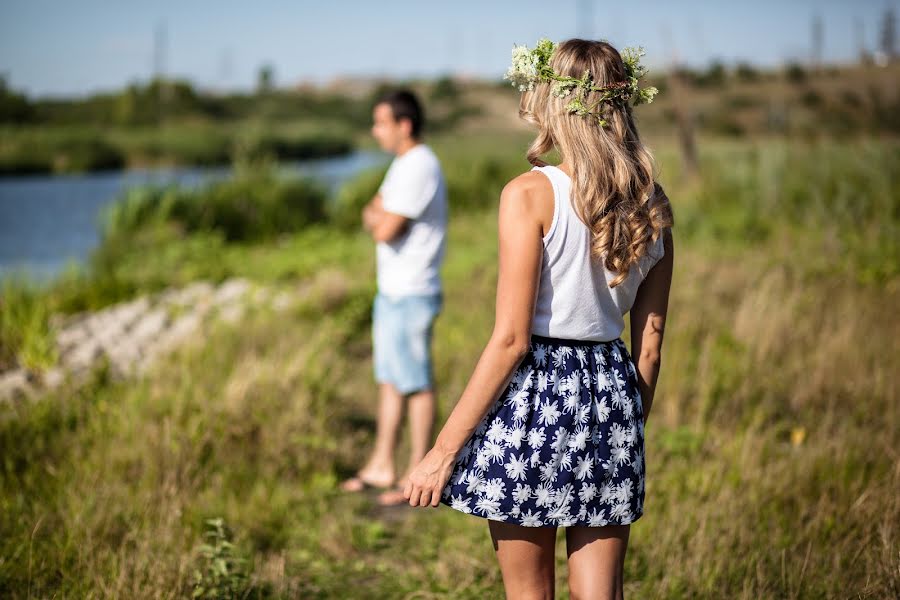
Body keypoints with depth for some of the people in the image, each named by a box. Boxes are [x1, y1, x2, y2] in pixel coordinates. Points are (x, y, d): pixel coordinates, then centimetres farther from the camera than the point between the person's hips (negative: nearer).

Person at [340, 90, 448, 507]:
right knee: (389, 379, 15)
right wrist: (380, 217, -8)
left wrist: (377, 216, -2)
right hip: (391, 290, 10)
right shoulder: (403, 164, 15)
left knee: (416, 383, -2)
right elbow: (372, 218, 13)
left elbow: (385, 229, -22)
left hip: (412, 295, -10)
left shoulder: (420, 168, -18)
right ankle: (381, 465, 25)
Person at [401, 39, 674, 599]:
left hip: (535, 394, -5)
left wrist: (444, 449, -10)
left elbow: (510, 340, -16)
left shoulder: (531, 194, -12)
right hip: (613, 392, 5)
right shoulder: (651, 205, 4)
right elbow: (650, 344, 8)